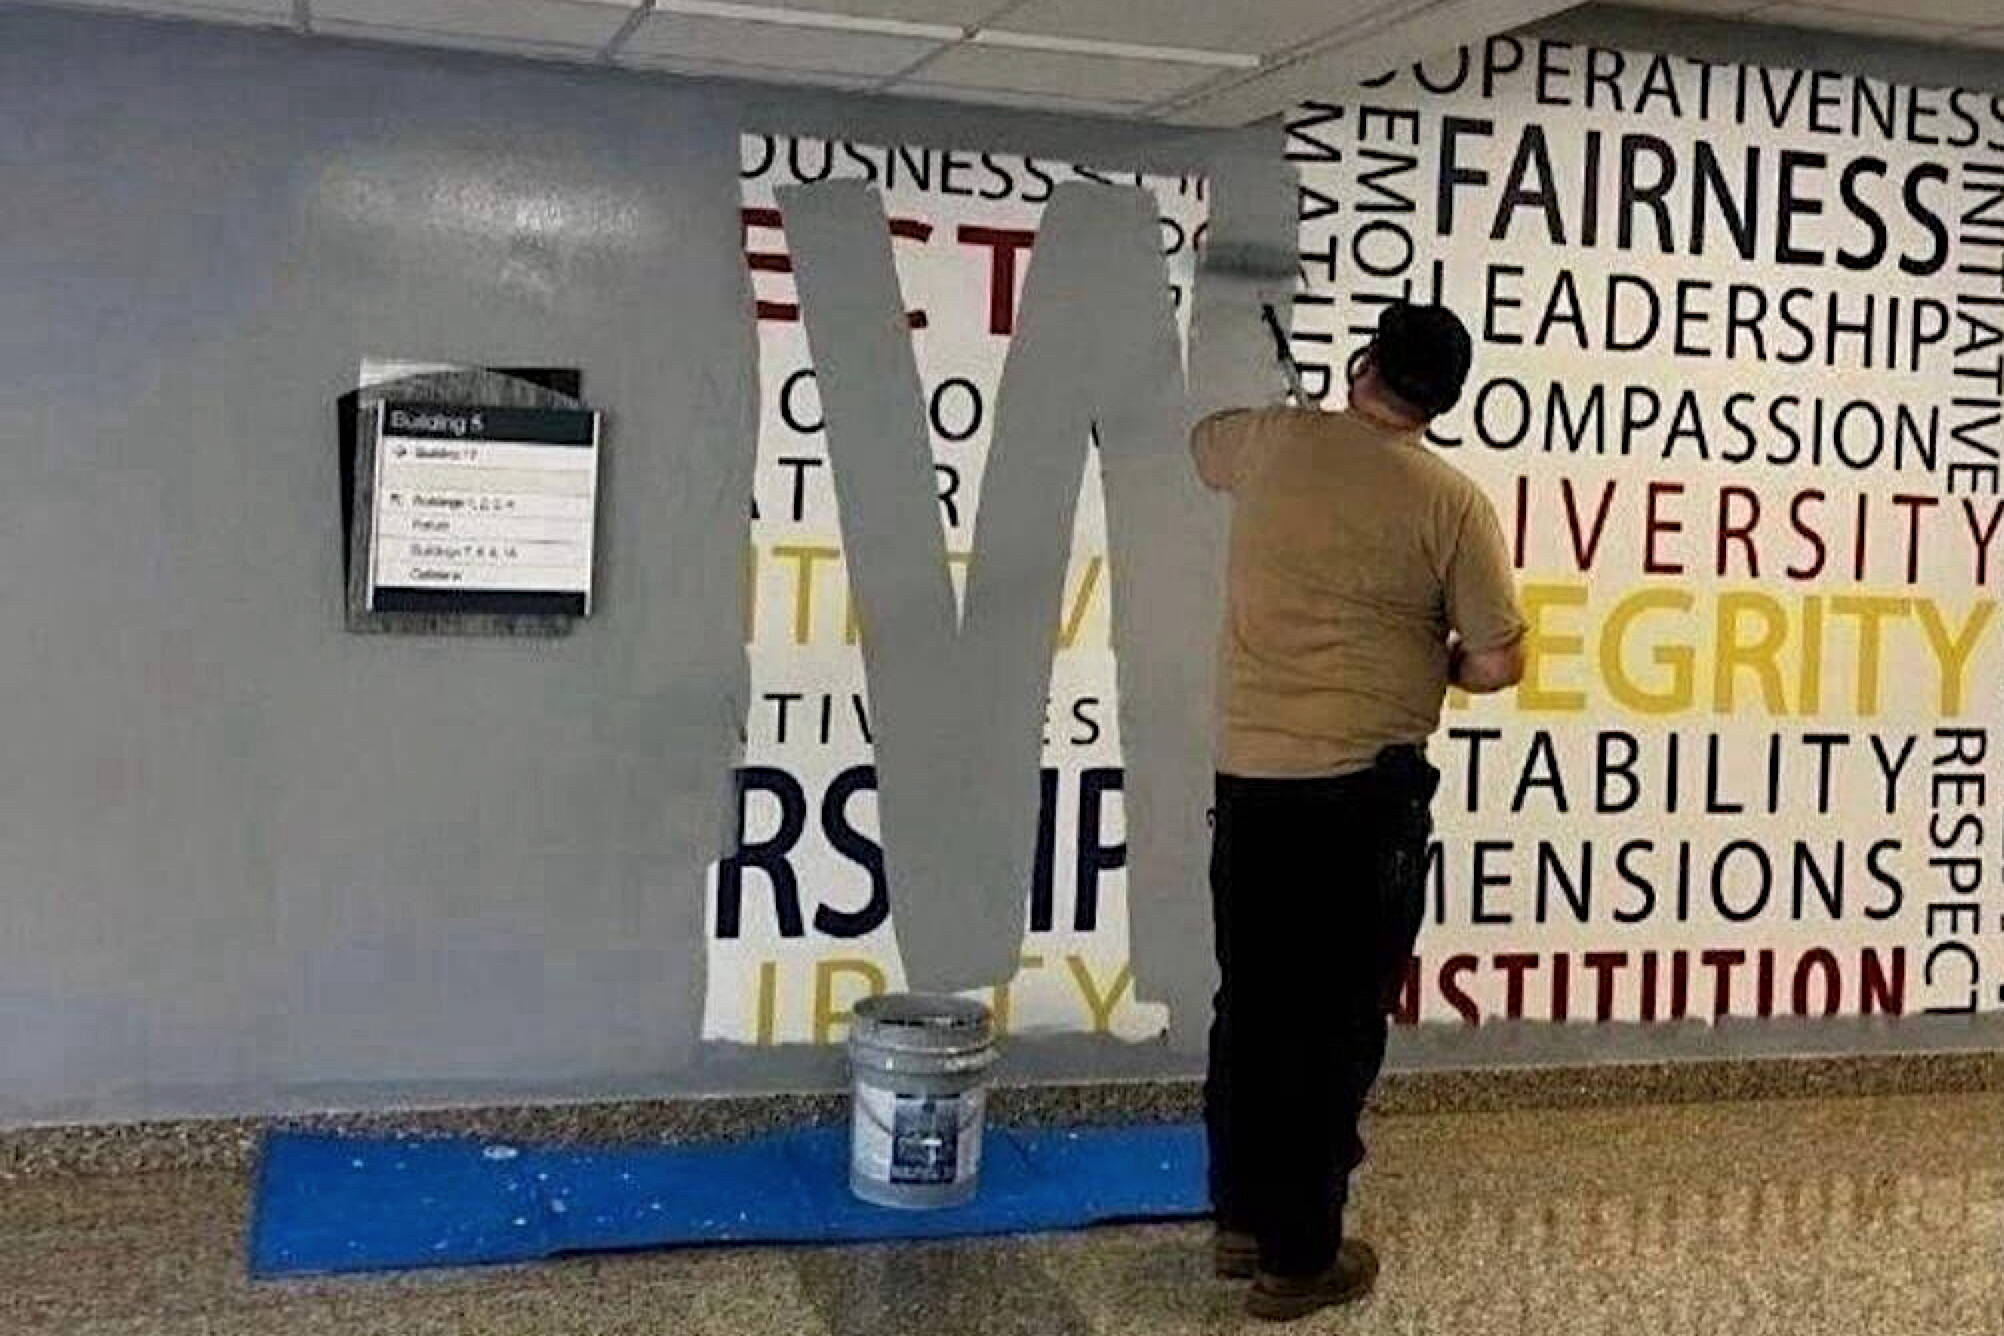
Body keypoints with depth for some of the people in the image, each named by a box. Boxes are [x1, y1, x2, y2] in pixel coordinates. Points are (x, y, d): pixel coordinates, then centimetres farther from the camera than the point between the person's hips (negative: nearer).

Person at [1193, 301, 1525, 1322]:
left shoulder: (1275, 441, 5)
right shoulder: (1451, 501, -5)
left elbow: (1203, 440, 29)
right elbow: (1497, 665, -5)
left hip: (1248, 773, 4)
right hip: (1364, 787, -4)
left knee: (1251, 1004, 14)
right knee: (1334, 1021, 4)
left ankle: (1241, 1220, 26)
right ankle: (1299, 1256, 12)